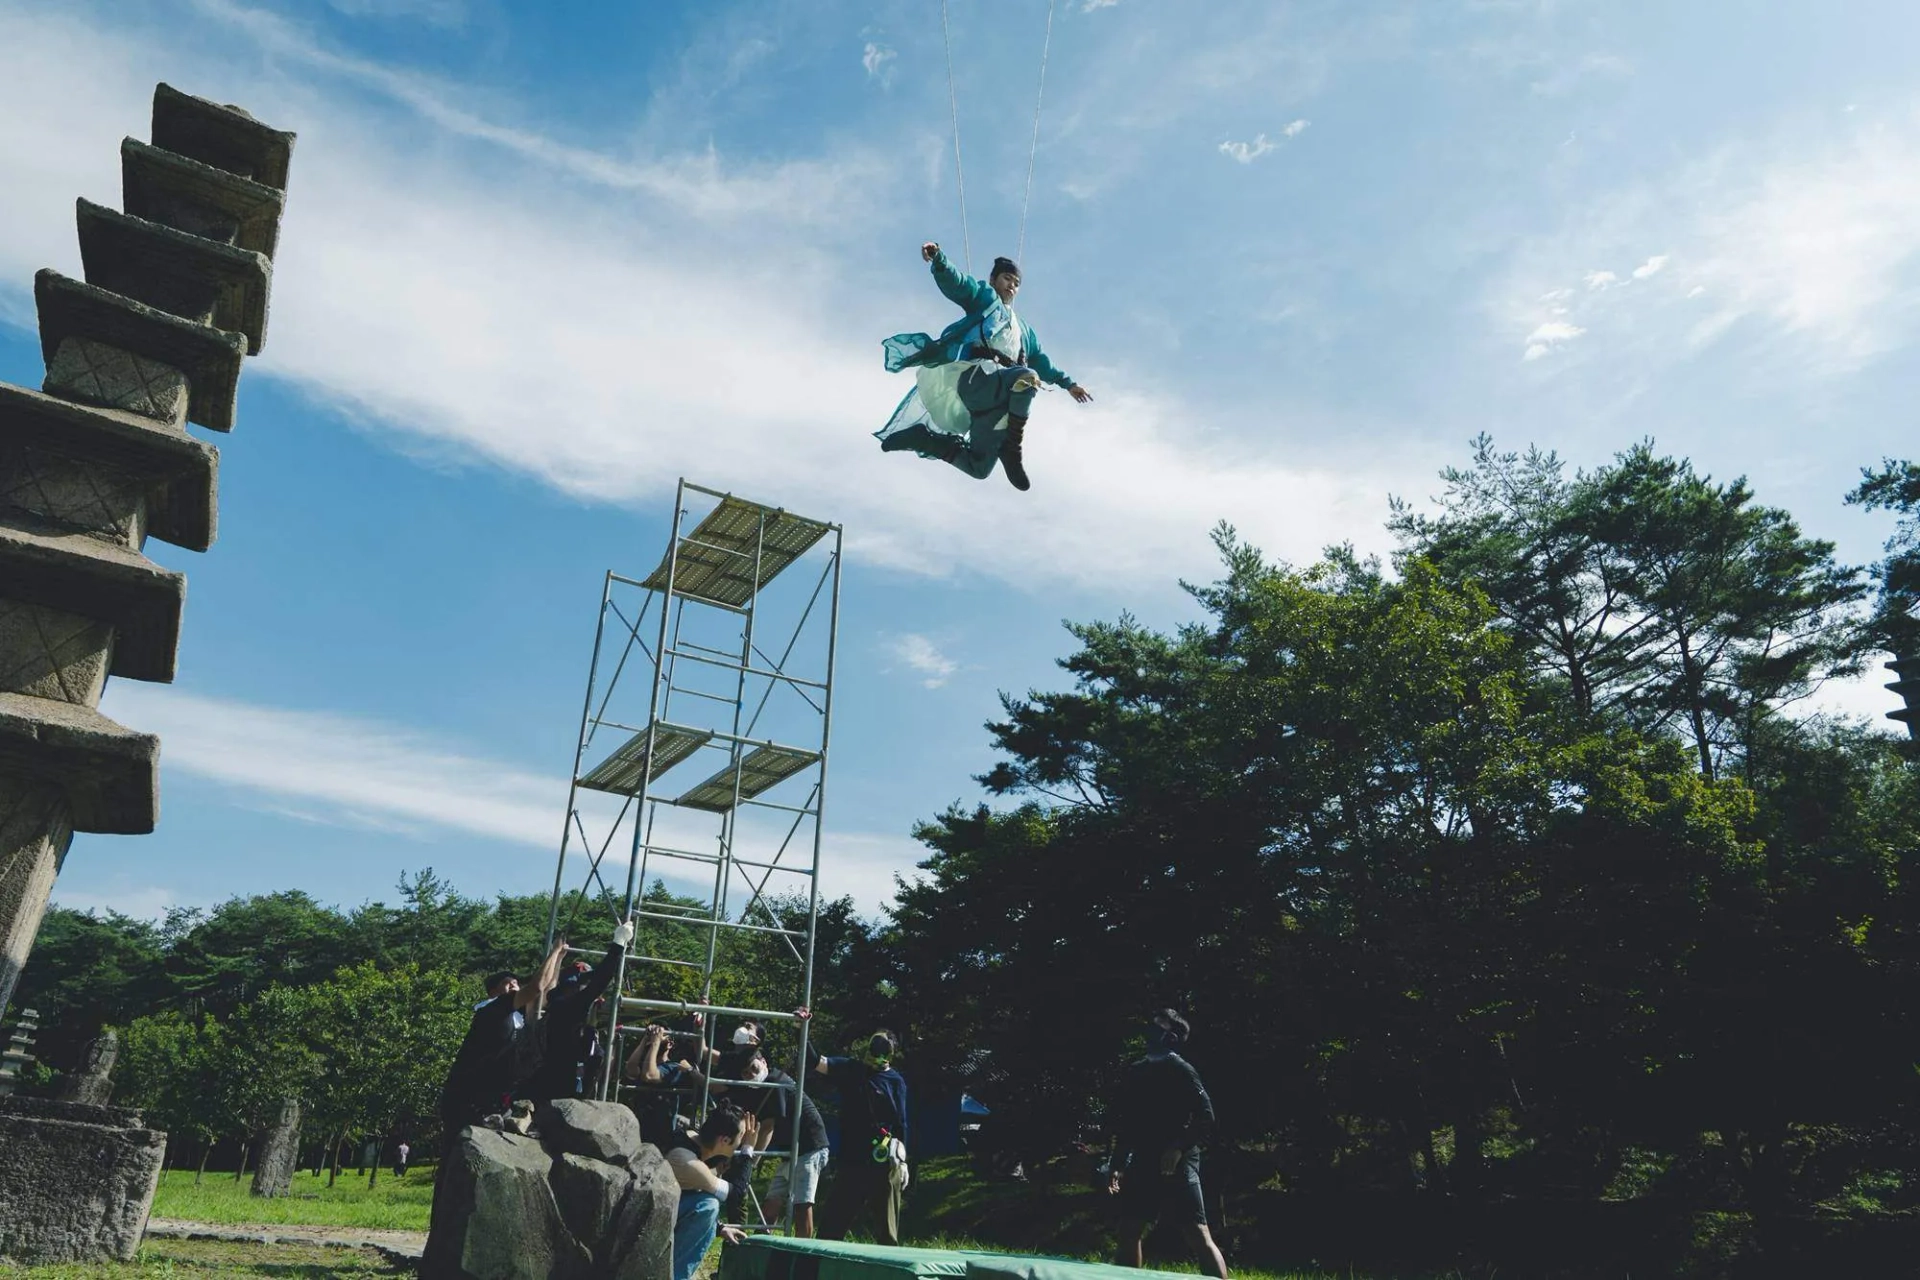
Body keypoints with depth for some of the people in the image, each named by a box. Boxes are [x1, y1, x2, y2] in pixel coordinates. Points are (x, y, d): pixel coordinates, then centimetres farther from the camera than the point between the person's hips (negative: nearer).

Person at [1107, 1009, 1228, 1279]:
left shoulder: (1179, 1069, -4)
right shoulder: (1135, 1073, 14)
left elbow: (1206, 1116, -10)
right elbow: (1125, 1124, 19)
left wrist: (1179, 1148, -21)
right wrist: (1117, 1165, 15)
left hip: (1176, 1163, -7)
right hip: (1143, 1163, 7)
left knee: (1198, 1234, -9)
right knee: (1129, 1231, 7)